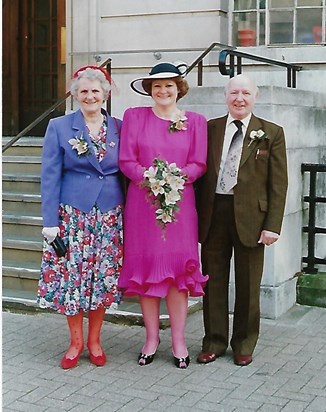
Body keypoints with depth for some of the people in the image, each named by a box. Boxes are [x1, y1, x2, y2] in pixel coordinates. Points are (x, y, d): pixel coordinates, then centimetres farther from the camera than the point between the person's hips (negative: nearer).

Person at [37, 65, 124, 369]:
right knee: (72, 277, 2)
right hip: (72, 216, -2)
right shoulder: (59, 127, 0)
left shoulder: (119, 128, 6)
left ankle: (94, 339, 23)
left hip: (110, 217, 2)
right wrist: (50, 221, -8)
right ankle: (75, 341, 20)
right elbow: (50, 177, -2)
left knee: (104, 278, 6)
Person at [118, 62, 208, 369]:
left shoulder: (195, 122, 9)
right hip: (142, 202, 0)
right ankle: (151, 338, 16)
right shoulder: (134, 117, 7)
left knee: (178, 268, 0)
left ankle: (178, 341, 11)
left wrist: (178, 177, -16)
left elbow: (199, 164, 3)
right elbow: (126, 160, 0)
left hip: (180, 201, 0)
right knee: (146, 266, 3)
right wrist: (149, 177, -16)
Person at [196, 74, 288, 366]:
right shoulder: (209, 129, 8)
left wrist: (272, 225, -8)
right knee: (213, 280, 9)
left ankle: (244, 345, 24)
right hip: (213, 214, 2)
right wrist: (194, 216, 1)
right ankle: (215, 341, 23)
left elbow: (278, 184, -1)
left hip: (250, 216, -1)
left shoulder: (271, 133, 2)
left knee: (248, 285, 9)